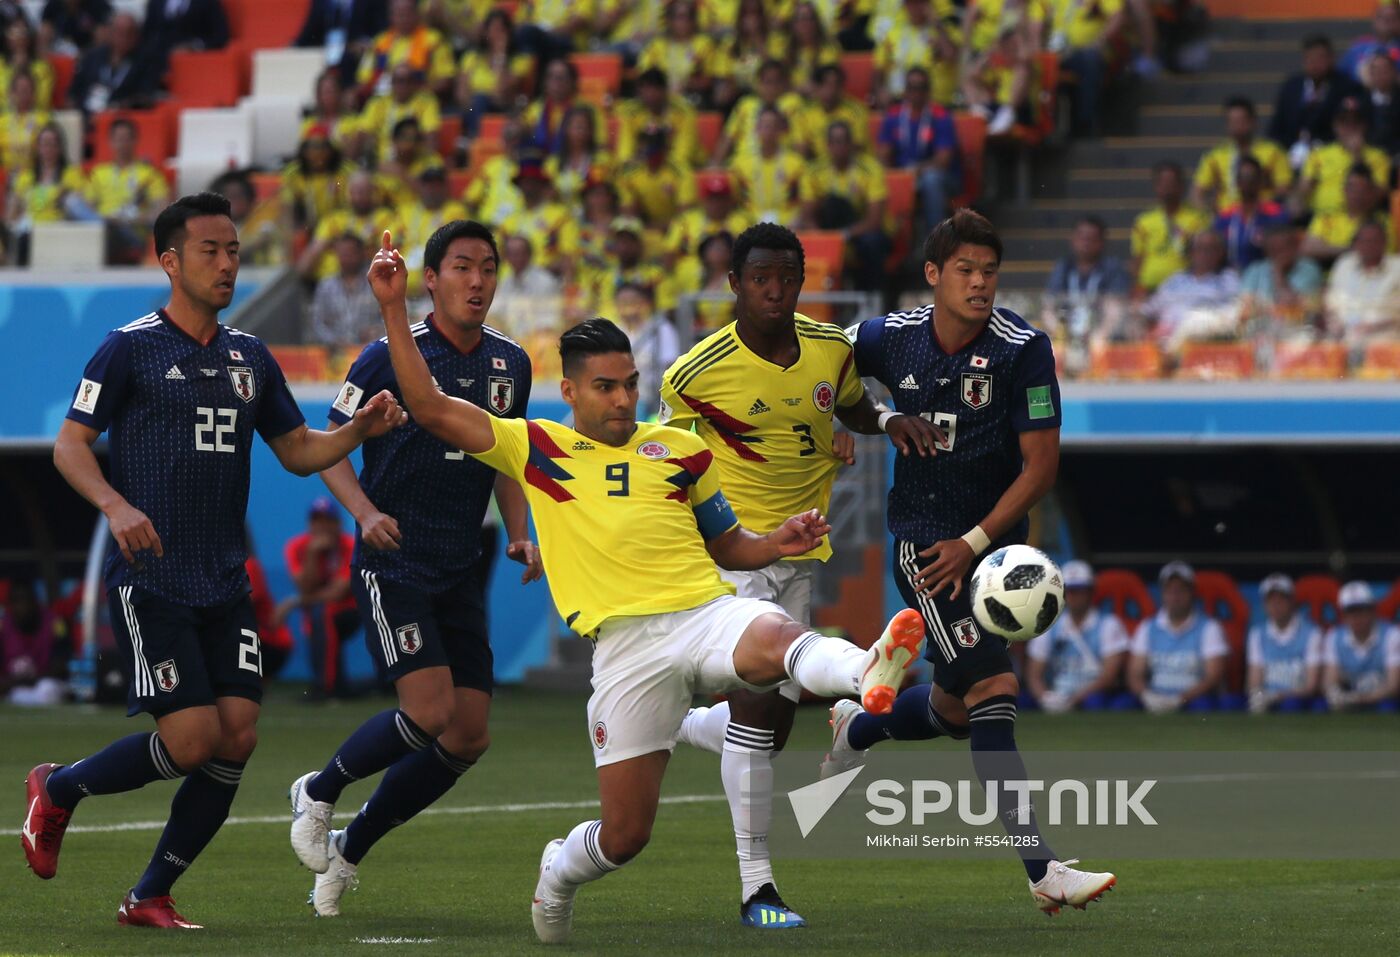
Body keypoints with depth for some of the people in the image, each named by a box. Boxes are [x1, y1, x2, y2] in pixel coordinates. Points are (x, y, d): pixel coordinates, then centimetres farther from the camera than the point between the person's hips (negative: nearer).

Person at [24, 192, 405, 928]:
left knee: (237, 737, -5)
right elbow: (70, 445, -5)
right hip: (149, 582, -6)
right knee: (192, 740, -13)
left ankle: (150, 897, 8)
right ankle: (56, 790, 14)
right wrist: (115, 505, -23)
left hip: (225, 585, 6)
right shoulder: (130, 349, -4)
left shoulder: (250, 358, 13)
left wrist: (358, 431, 1)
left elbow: (296, 450, 20)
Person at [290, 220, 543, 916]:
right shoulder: (390, 356, -9)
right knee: (430, 710, -20)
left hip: (462, 573, 6)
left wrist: (520, 536, 5)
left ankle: (349, 849, 17)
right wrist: (366, 512, -20)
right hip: (393, 565, -6)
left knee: (468, 739, 0)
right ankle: (318, 792, 8)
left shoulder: (510, 364, 8)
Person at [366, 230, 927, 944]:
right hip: (627, 642, -1)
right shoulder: (537, 450, 12)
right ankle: (559, 875, 34)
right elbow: (430, 409, 6)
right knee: (624, 835, -1)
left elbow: (726, 544, 28)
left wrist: (778, 544, 6)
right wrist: (394, 308, 1)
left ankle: (868, 675, -69)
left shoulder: (680, 450, 19)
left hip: (710, 613, 1)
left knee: (775, 642, -37)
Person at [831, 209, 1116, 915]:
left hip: (995, 538, 2)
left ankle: (856, 728, 45)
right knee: (993, 685, -18)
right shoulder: (889, 338, -6)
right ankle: (1041, 869, -21)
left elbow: (1041, 466, -8)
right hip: (923, 534, -2)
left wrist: (975, 543, -14)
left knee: (956, 710, 11)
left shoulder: (1023, 350, -10)